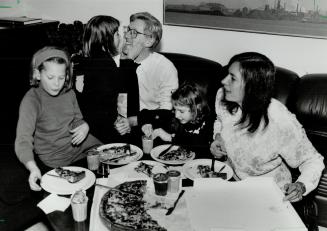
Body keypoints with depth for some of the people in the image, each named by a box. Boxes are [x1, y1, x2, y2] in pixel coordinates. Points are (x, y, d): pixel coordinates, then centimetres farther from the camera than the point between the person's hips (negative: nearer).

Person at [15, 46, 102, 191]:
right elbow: (23, 141, -29)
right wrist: (33, 168, -47)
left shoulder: (68, 93, -2)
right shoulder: (31, 101, -21)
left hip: (80, 144, 6)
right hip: (56, 159, -6)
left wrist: (84, 126, -12)